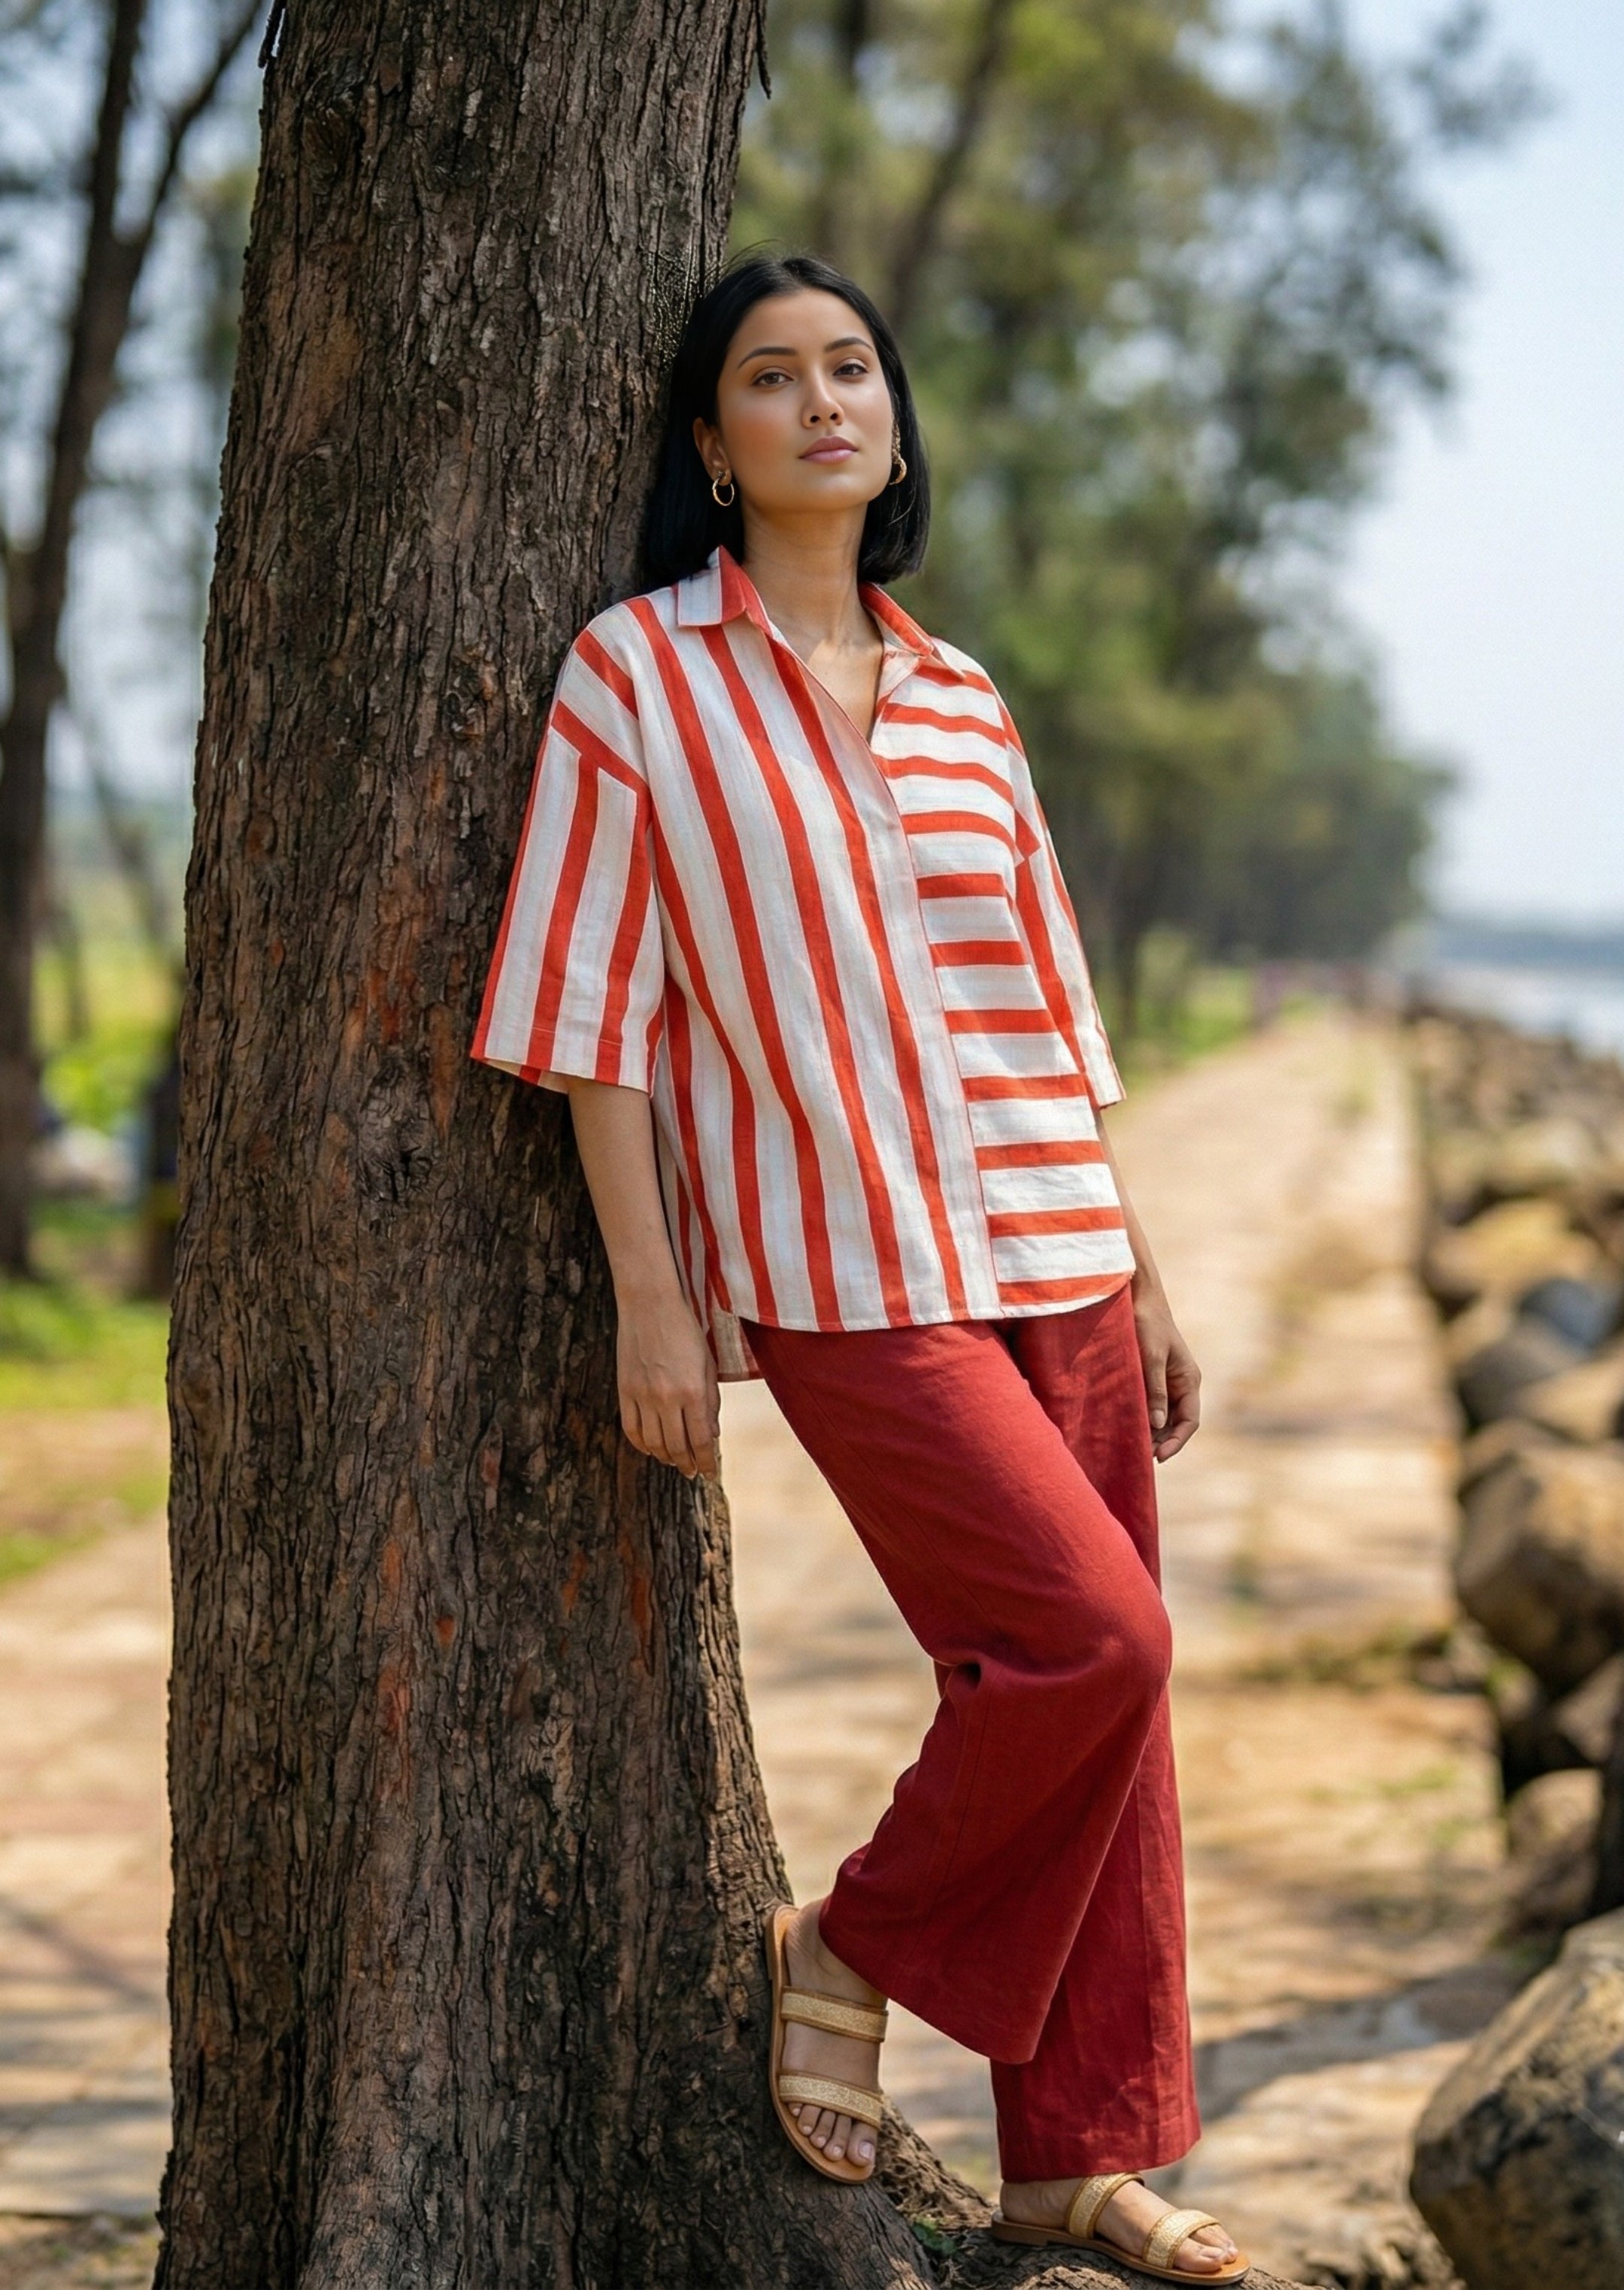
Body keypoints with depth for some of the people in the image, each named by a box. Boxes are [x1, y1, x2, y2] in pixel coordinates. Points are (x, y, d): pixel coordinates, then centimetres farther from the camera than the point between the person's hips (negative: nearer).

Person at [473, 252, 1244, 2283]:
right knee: (1092, 1639, -17)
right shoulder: (638, 675, -1)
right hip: (847, 1275, -6)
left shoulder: (960, 701, 14)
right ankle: (850, 1950, 8)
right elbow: (594, 1014, -4)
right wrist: (649, 1294, -10)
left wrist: (1142, 1278, 15)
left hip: (1053, 1261, 6)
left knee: (1107, 1693, 5)